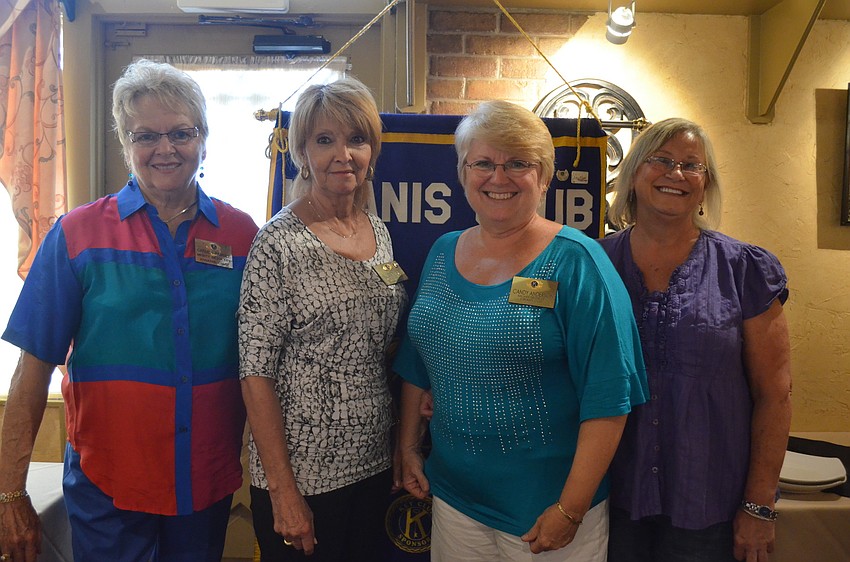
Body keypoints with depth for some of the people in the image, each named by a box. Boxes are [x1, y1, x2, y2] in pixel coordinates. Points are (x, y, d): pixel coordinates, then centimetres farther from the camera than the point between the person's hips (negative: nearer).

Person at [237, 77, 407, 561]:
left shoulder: (379, 232, 3)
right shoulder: (279, 242, -15)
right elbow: (256, 373, -15)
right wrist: (284, 491, -15)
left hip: (374, 466, 6)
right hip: (302, 472, -6)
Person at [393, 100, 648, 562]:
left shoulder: (575, 262, -14)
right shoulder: (443, 253, 3)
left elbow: (607, 397, -17)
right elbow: (416, 366, 11)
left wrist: (570, 510, -17)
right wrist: (408, 447, 9)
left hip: (546, 502, -4)